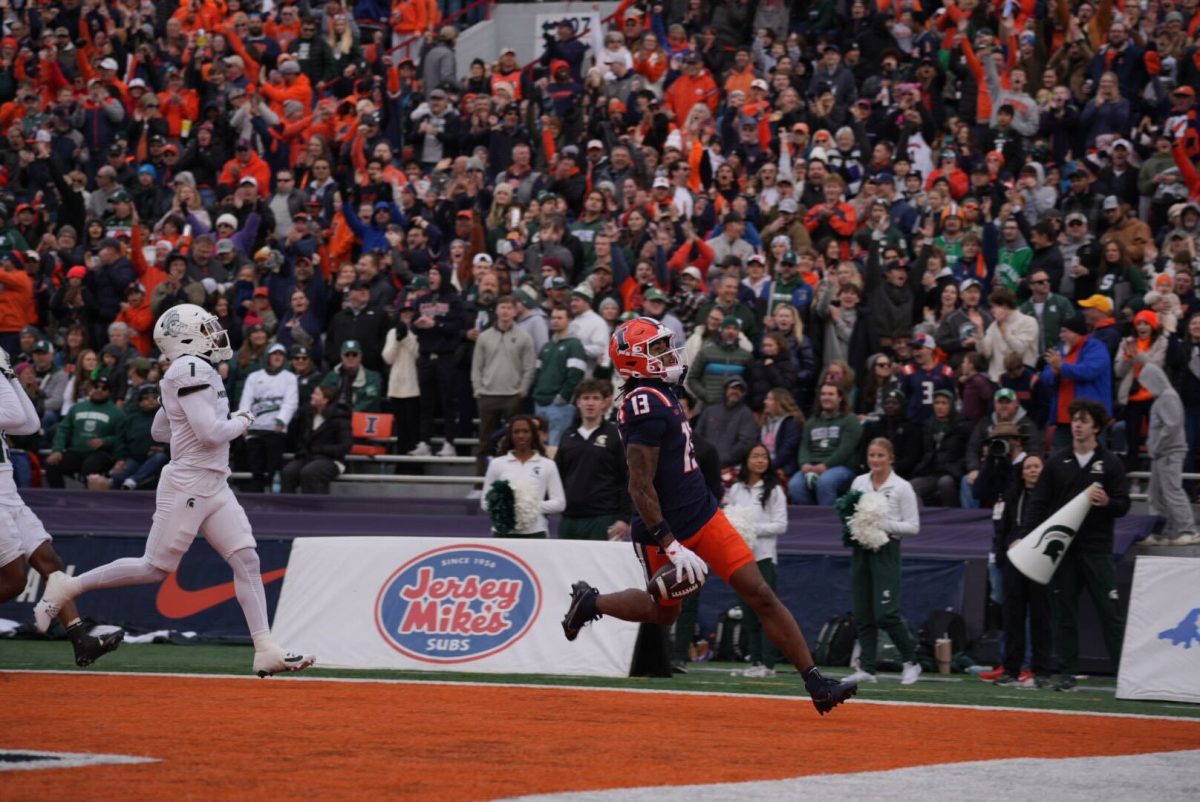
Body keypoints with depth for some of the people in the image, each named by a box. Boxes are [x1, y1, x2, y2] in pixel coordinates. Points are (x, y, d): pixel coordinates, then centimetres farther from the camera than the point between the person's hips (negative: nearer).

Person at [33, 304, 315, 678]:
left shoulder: (184, 374, 14)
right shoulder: (193, 369, -15)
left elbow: (160, 431, 22)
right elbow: (210, 432, -23)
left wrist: (223, 422, 16)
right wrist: (240, 422, -3)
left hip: (214, 486, 9)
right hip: (187, 484, -9)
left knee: (247, 560, 0)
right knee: (155, 568, -2)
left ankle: (265, 650, -4)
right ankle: (67, 587, 12)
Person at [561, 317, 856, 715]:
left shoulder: (661, 395, 7)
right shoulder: (646, 406, -23)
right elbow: (640, 487, -26)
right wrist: (672, 547, -27)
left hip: (704, 516, 8)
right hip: (668, 529, -8)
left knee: (761, 595, -2)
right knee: (665, 611, 15)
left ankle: (815, 683, -2)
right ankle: (590, 602, 40)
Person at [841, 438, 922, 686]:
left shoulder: (901, 487, -4)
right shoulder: (858, 483, 10)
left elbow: (913, 526, -5)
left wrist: (883, 525, -16)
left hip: (886, 551, -5)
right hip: (861, 550, 5)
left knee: (886, 614, -11)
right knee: (863, 613, 4)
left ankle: (911, 661, 4)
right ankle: (866, 668, 7)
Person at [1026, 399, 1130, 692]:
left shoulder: (1110, 463, 3)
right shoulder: (1057, 461, 8)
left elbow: (1123, 505, 2)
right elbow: (1039, 502, 7)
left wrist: (1107, 503, -20)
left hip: (1097, 548, -2)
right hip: (1061, 547, 2)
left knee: (1111, 612, -4)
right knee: (1064, 612, 5)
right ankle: (1067, 672, 11)